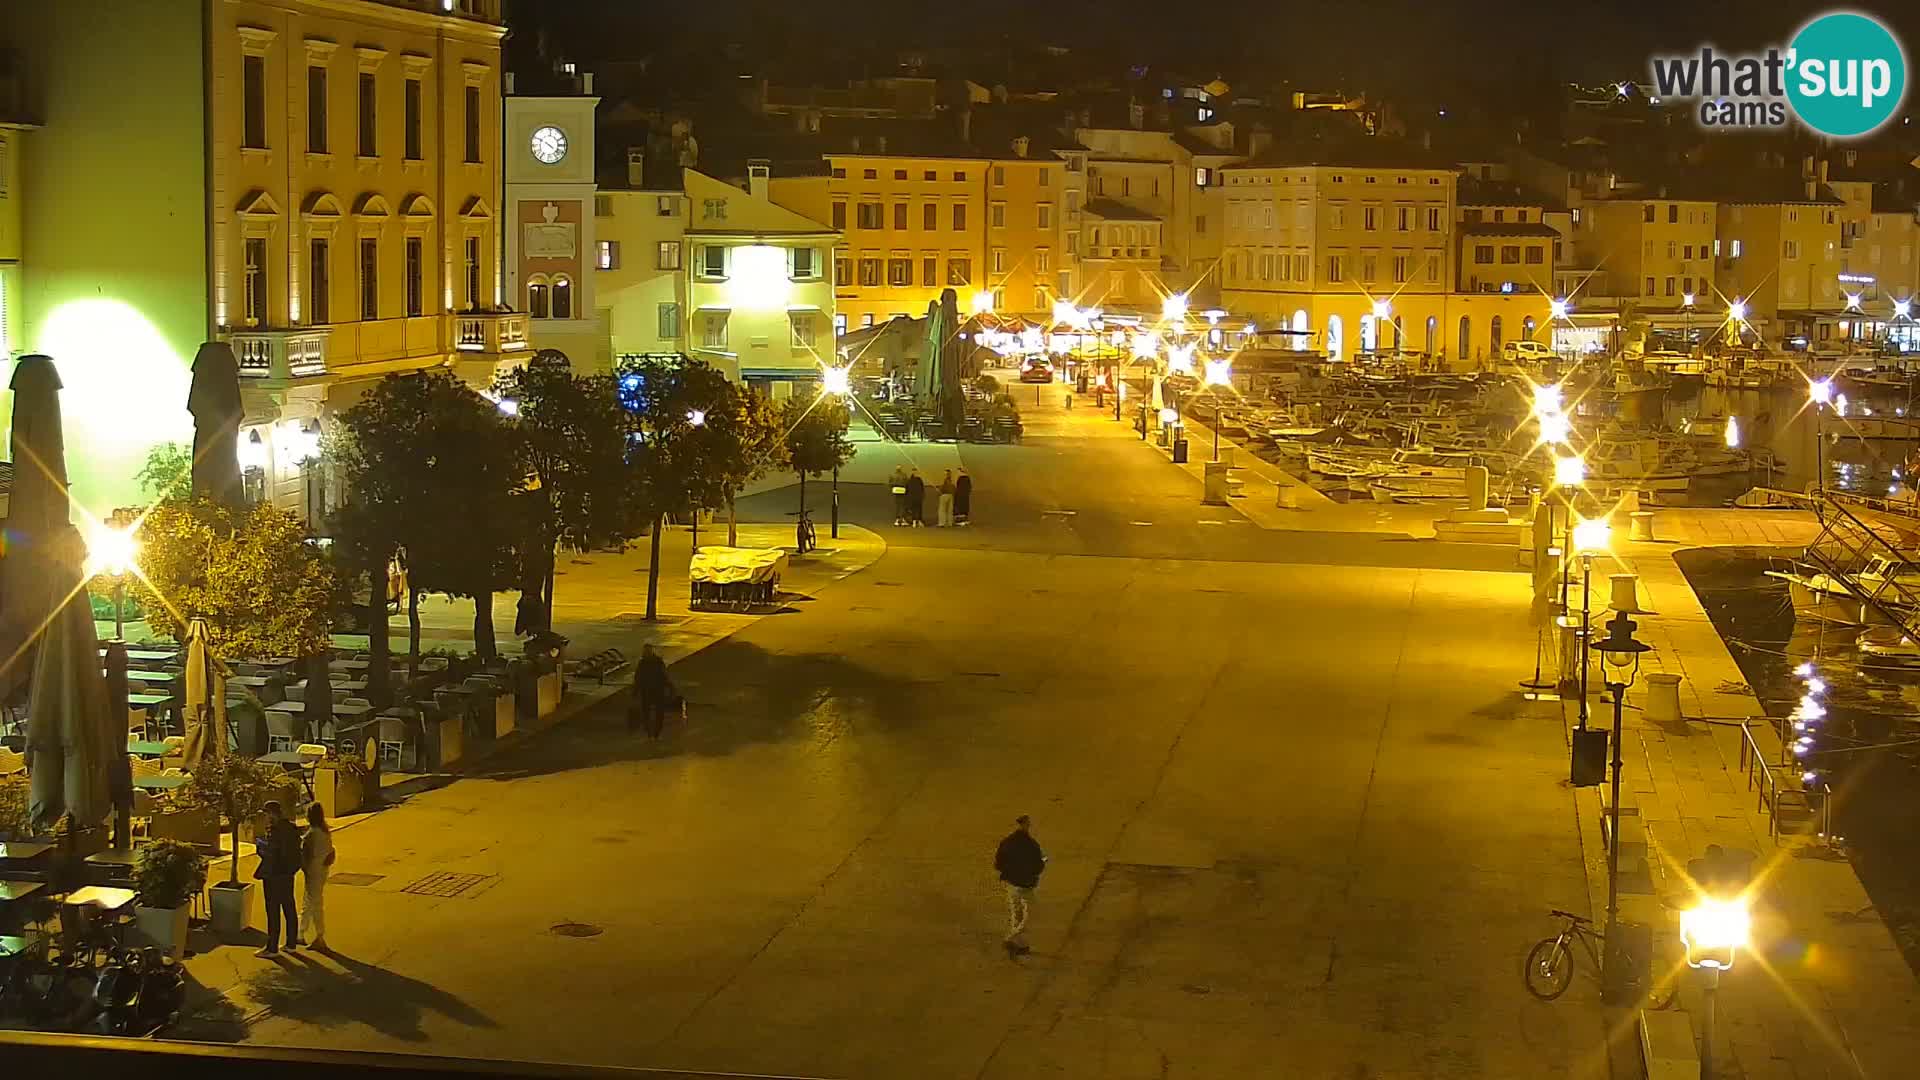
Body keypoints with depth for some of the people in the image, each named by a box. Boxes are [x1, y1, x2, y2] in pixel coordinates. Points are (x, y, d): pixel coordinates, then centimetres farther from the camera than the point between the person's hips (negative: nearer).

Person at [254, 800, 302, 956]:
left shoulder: (274, 829, -20)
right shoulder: (291, 829, 7)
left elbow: (270, 849, -29)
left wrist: (258, 841, -11)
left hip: (273, 875, -9)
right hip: (288, 874, 9)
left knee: (273, 911, -3)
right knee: (289, 909, 15)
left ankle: (272, 948, 1)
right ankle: (292, 943, 23)